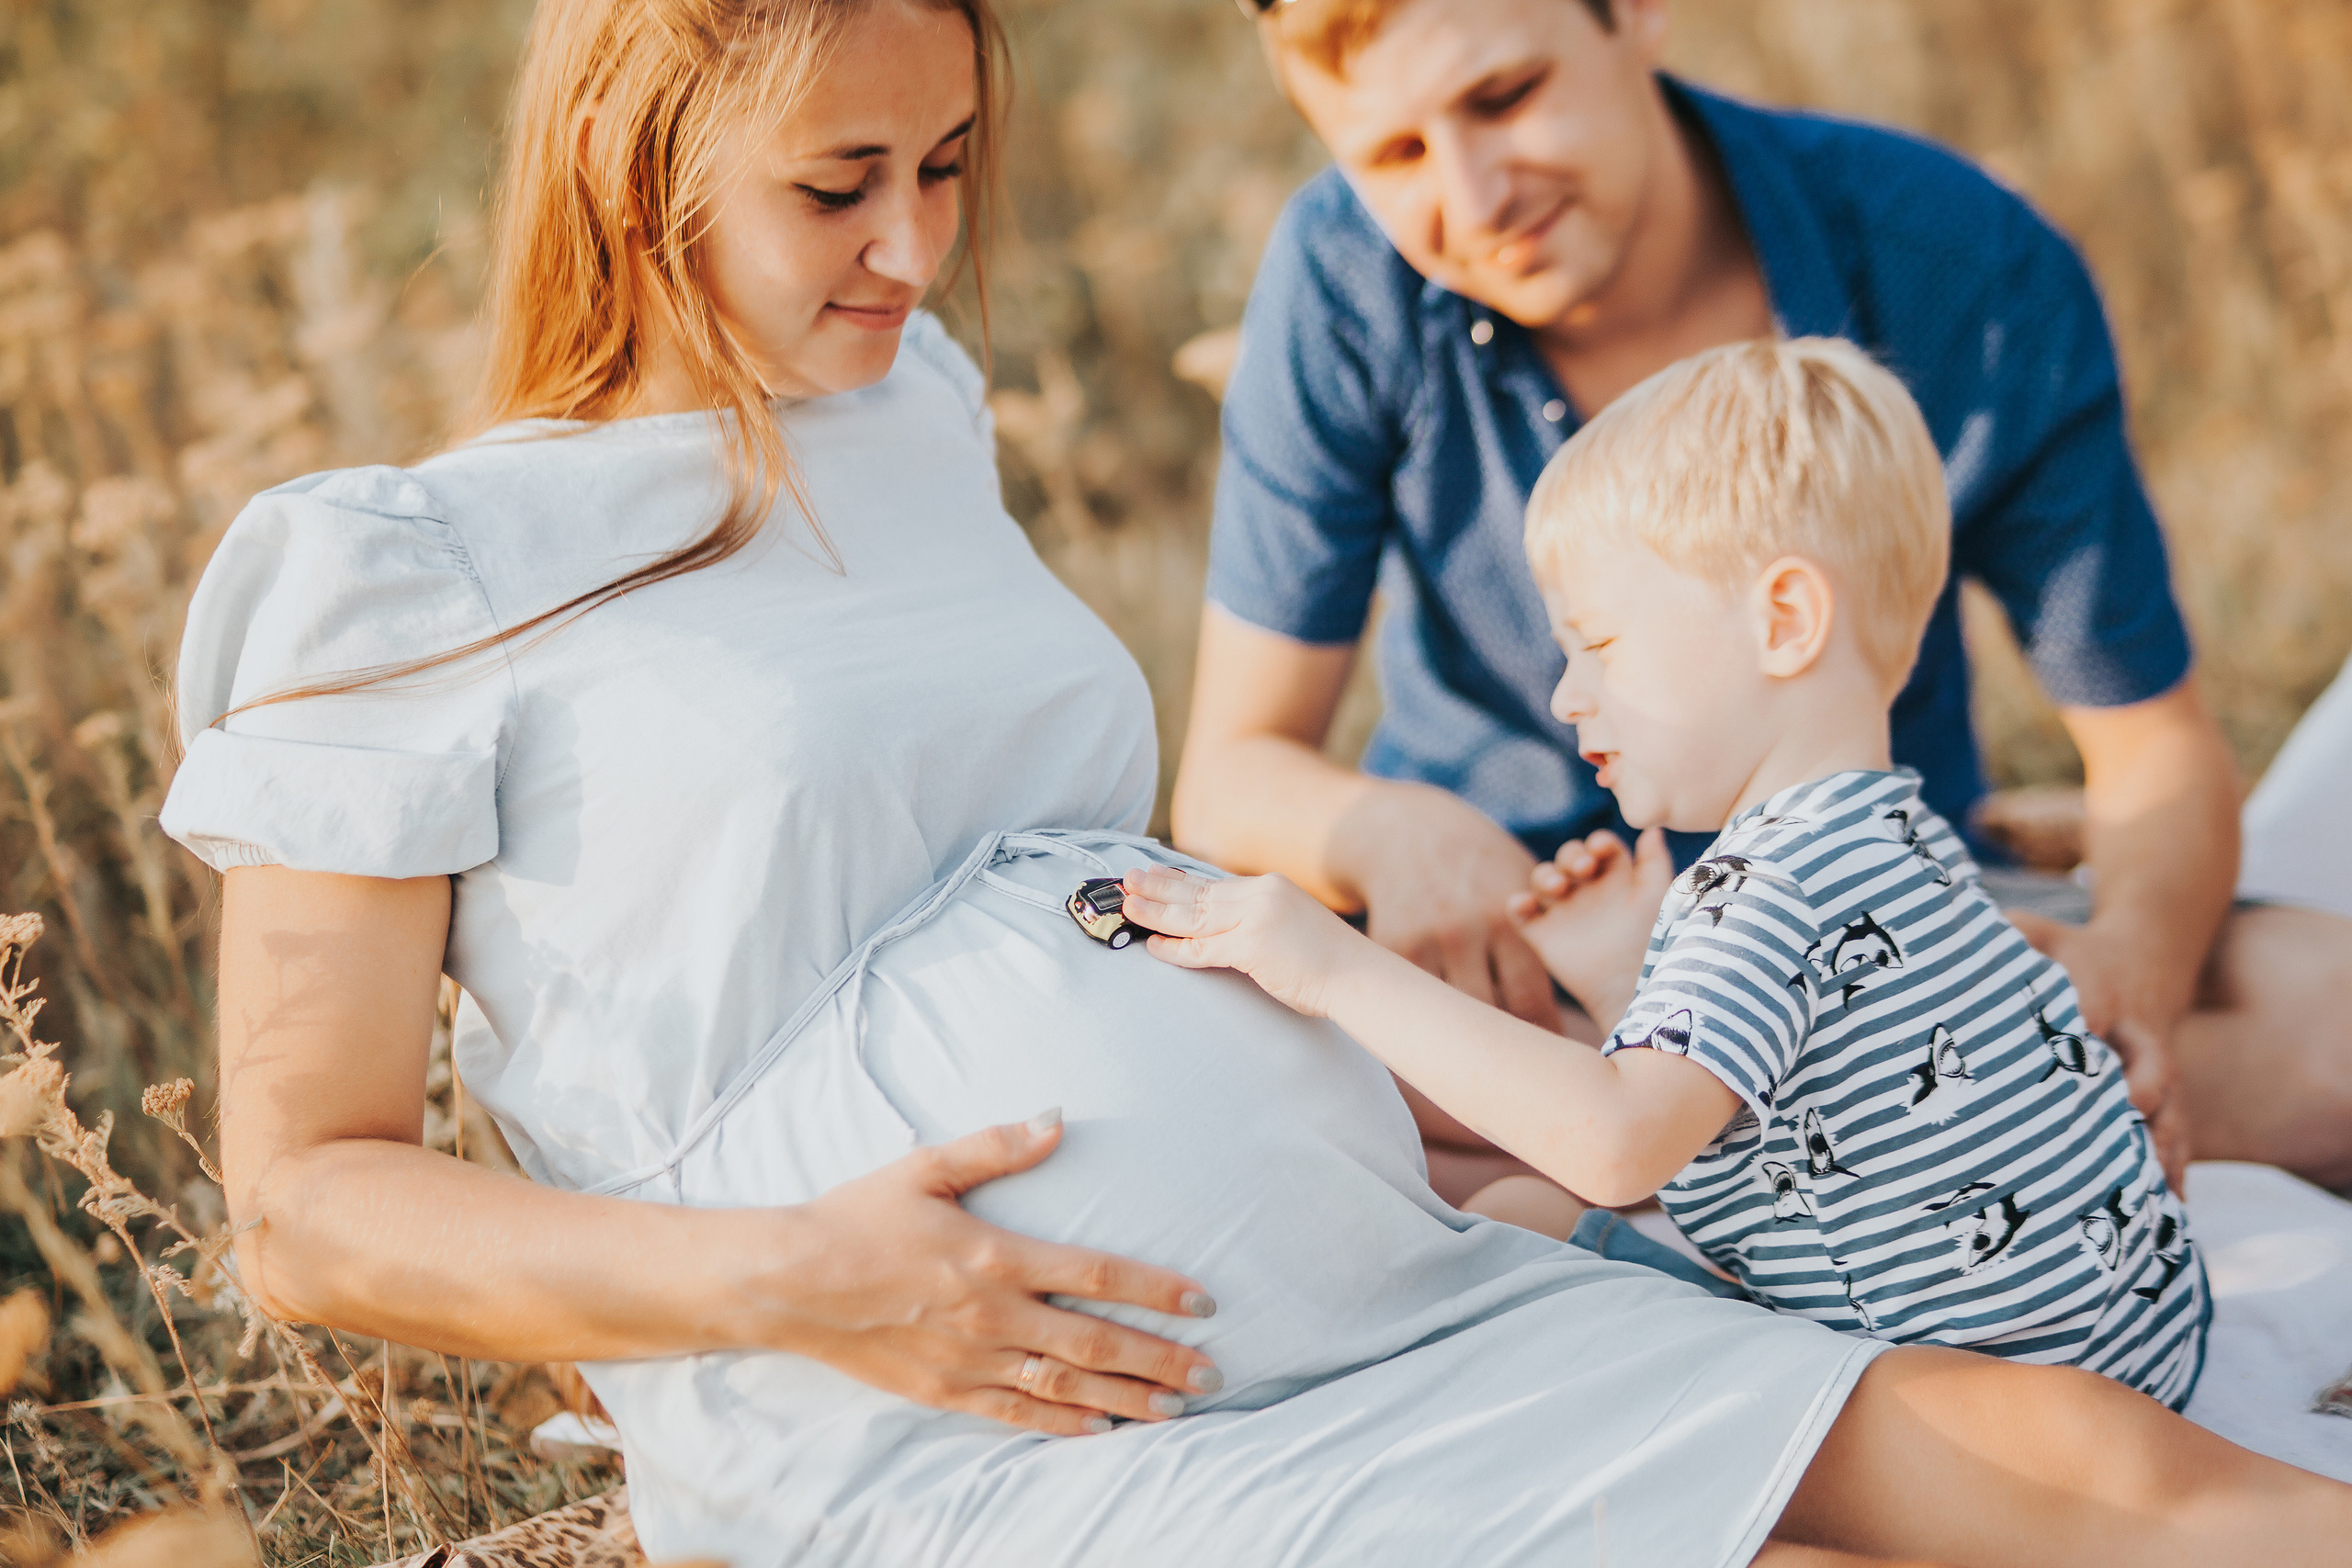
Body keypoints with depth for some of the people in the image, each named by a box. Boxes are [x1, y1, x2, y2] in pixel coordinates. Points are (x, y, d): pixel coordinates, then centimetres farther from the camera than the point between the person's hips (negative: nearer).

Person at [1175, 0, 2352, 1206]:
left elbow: (2158, 752, -8)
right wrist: (1386, 832, -37)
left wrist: (2135, 959, -32)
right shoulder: (1342, 279, -17)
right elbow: (1232, 775, -12)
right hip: (1494, 935, 0)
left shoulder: (1976, 270, -17)